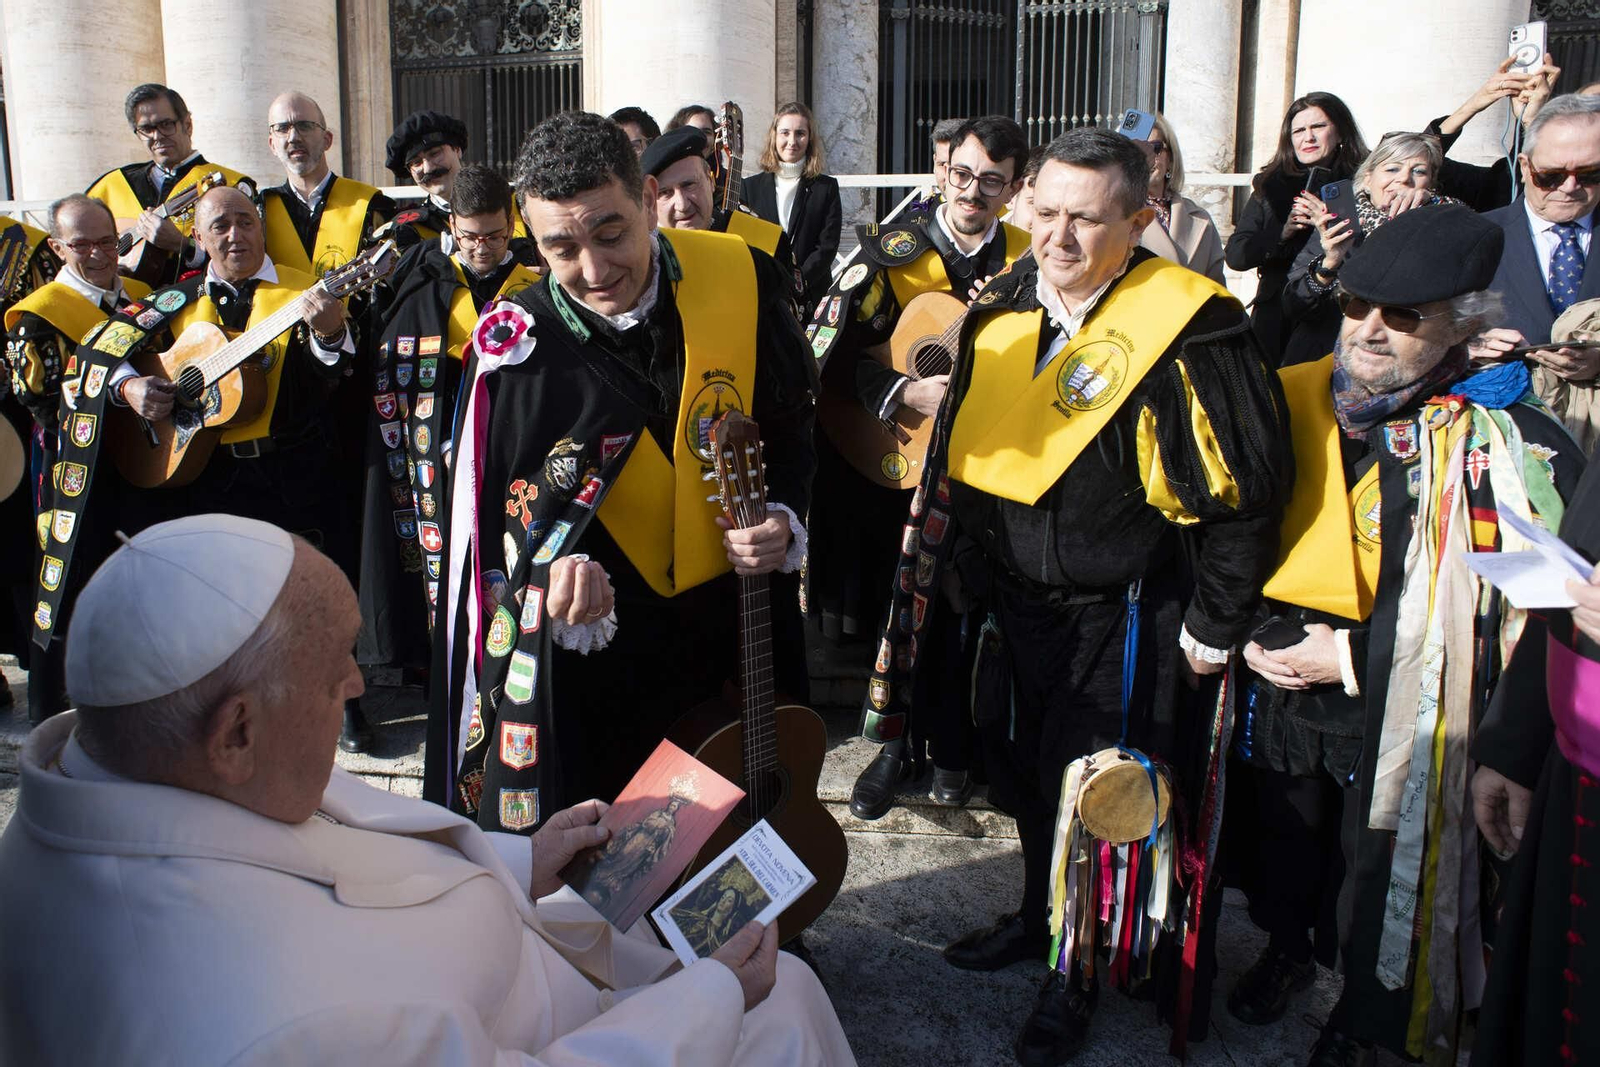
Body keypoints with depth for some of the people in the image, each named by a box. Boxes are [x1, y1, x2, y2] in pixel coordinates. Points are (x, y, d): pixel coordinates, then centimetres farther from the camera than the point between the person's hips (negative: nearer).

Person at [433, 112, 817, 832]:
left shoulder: (742, 278, -11)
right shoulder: (518, 342, -15)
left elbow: (792, 425, 4)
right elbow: (503, 505, -8)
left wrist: (781, 517, -12)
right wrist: (552, 563, -29)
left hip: (726, 618, 2)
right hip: (580, 643, -2)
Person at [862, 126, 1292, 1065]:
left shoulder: (1184, 330, -19)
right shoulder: (1006, 309, 1)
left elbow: (1246, 487, -16)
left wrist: (1215, 625, -12)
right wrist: (960, 560, 15)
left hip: (1114, 620, -6)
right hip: (1012, 596, 6)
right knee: (1024, 773, 21)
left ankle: (1081, 971, 31)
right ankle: (1040, 917, 46)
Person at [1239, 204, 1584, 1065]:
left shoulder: (1510, 444, -17)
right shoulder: (1295, 400, -3)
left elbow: (1524, 610, -18)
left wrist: (1357, 658, -20)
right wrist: (1246, 628, -2)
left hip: (1401, 713, -4)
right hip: (1282, 678, 4)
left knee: (1383, 869, 13)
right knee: (1286, 831, 23)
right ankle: (1287, 944, 53)